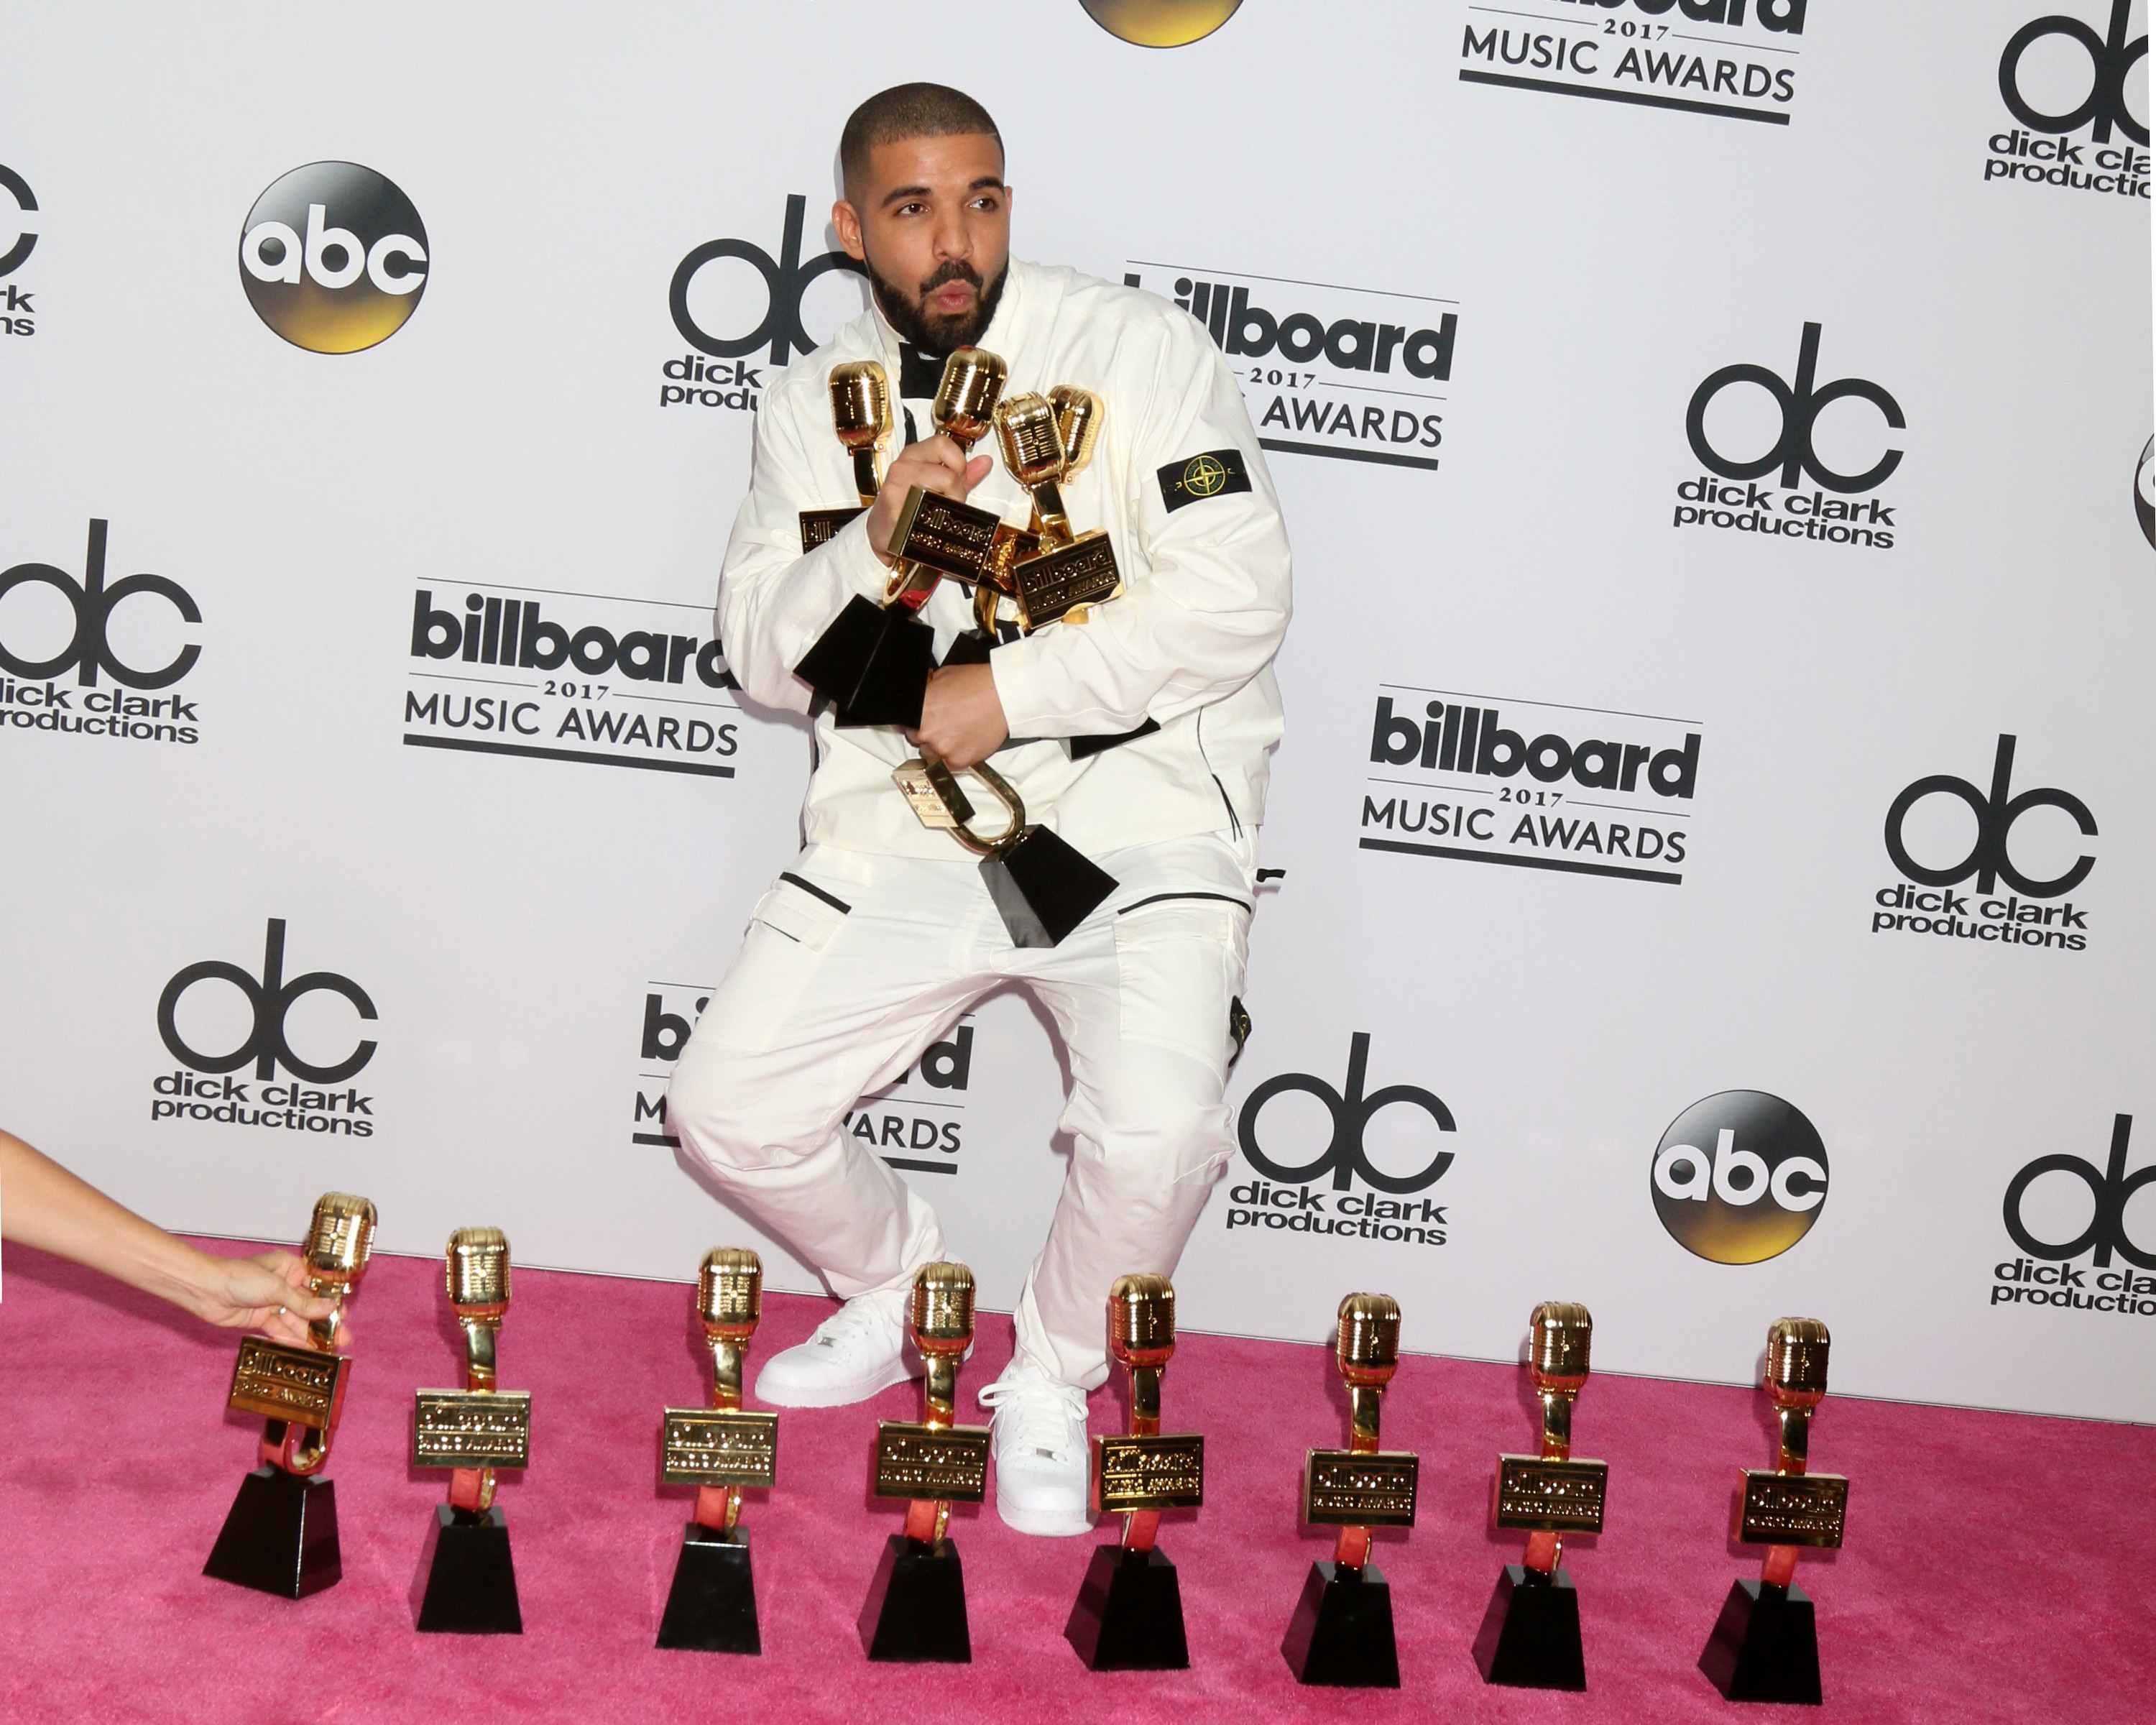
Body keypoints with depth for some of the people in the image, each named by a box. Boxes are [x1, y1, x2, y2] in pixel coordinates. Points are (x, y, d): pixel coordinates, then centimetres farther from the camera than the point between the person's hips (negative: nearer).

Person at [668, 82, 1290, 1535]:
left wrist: (1010, 691, -15)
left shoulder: (1139, 349, -5)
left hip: (1134, 819, -4)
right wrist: (876, 546, -15)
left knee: (1159, 1128, -26)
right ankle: (902, 1291, 27)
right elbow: (764, 652, 5)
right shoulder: (816, 405, 9)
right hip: (906, 829, 4)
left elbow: (1234, 598, -13)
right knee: (729, 1108, -5)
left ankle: (1052, 1380, 6)